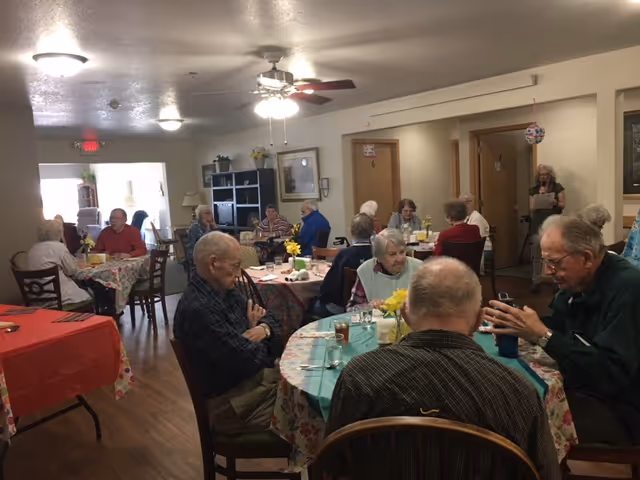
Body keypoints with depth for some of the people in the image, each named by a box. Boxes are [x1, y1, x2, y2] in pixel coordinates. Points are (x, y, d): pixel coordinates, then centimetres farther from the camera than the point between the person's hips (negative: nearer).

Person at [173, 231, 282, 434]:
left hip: (260, 375, 9)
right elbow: (248, 361, -24)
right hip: (235, 404, -8)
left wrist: (264, 330, -14)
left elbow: (270, 320, 9)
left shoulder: (226, 291, 5)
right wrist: (252, 332, -4)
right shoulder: (198, 309, -26)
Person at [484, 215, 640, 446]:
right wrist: (521, 327, -13)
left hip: (620, 409, -8)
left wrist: (542, 335, -32)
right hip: (584, 388, 8)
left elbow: (612, 375, -31)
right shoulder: (577, 282, 2)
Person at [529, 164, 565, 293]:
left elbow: (563, 205, 3)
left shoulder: (557, 187, 5)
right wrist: (539, 195, -6)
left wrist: (556, 203, -18)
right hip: (538, 225, 1)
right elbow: (532, 208, 4)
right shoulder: (534, 190, 10)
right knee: (537, 255, -1)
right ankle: (535, 281, 4)